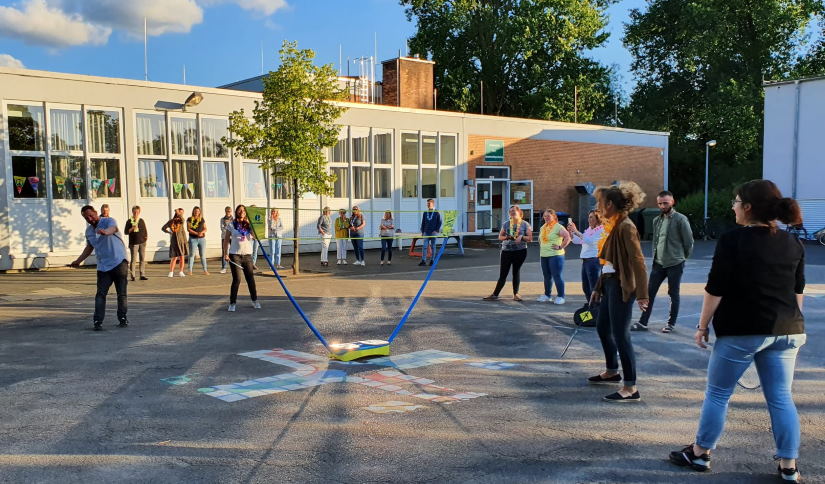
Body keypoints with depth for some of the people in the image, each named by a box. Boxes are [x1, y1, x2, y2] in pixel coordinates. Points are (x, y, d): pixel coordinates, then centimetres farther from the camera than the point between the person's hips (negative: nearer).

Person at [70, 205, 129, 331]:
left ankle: (122, 319, 12)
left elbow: (113, 229, -32)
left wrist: (106, 232, -55)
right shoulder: (88, 231, 12)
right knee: (100, 293, -6)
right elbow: (89, 247, 28)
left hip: (119, 262, -5)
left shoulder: (108, 221, -7)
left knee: (121, 293, 2)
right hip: (103, 266, 5)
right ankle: (97, 321, -10)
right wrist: (78, 261, 22)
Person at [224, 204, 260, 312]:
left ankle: (255, 301, 20)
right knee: (237, 280, -5)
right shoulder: (232, 225, 2)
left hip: (247, 255, 3)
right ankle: (232, 303, 5)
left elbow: (254, 237, -6)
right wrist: (226, 253, -5)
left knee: (251, 279, 5)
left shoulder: (249, 225, 9)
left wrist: (250, 225, -10)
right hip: (235, 255, -3)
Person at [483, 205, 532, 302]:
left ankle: (515, 294, 17)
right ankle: (495, 294, 1)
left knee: (516, 272, 7)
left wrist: (521, 237, -19)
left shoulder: (525, 224, 2)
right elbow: (500, 236, 10)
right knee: (503, 273, -1)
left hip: (520, 251, -1)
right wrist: (507, 237, -11)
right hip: (506, 251, 1)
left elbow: (530, 238, 0)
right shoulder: (506, 224, 9)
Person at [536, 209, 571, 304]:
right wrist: (541, 248, 18)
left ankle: (560, 296, -1)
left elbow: (568, 238, -17)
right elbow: (540, 239, 31)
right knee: (546, 276, 14)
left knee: (557, 276, -7)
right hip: (543, 256, 8)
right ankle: (547, 295, 25)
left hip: (555, 255, -8)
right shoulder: (543, 227, 15)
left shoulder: (558, 227, -9)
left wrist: (560, 247, -16)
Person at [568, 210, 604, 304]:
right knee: (585, 287, 15)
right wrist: (570, 232, 3)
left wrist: (576, 231, -25)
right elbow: (577, 241, 21)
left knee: (594, 288, -7)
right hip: (585, 260, 9)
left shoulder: (601, 230, -10)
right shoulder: (589, 229, 15)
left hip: (594, 260, -9)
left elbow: (590, 241, -25)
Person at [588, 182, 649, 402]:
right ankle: (612, 371, 40)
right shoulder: (612, 226, 12)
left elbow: (637, 261, -22)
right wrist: (598, 287, 21)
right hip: (609, 284, 10)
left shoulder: (625, 227, -17)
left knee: (620, 335, -8)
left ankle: (631, 389, -2)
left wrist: (642, 295, -26)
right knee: (602, 328, 21)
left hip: (621, 286, -10)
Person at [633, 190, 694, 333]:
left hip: (675, 264, -6)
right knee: (650, 292, 5)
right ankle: (643, 322, 10)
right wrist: (655, 255, 13)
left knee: (673, 294, 4)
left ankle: (671, 324, 15)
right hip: (658, 263, 6)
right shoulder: (656, 220, 10)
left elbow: (689, 240, -5)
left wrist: (683, 256, 4)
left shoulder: (680, 219, -10)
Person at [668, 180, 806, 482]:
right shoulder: (793, 244, 7)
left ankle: (700, 454, 17)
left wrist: (703, 326, -2)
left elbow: (715, 289, -11)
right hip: (787, 331, 6)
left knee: (717, 393, 7)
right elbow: (798, 291, 15)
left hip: (742, 330, -5)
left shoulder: (733, 240, -11)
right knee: (781, 398, 11)